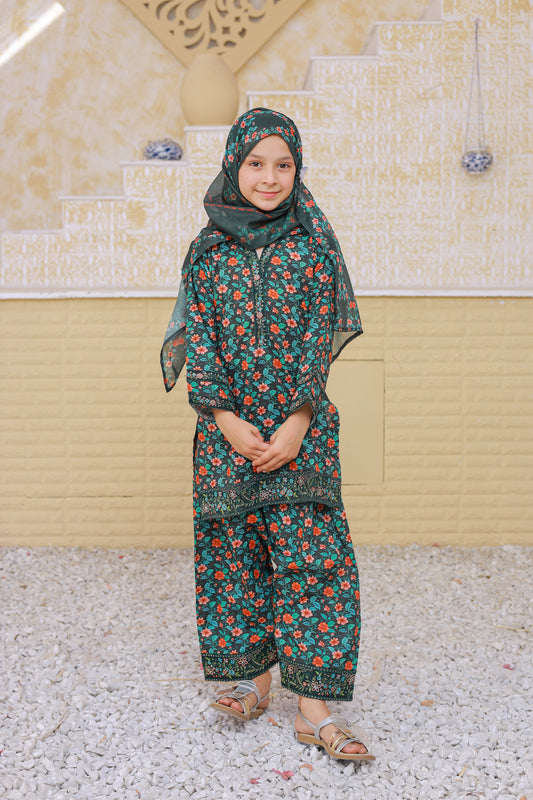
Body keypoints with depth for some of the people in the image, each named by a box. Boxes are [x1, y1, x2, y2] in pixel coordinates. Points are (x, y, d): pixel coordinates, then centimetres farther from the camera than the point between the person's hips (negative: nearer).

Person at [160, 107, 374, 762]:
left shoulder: (313, 245, 3)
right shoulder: (209, 248, 6)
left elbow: (319, 339, -2)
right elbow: (200, 338, 2)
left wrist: (297, 424, -12)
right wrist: (227, 420, -10)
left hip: (300, 425, -1)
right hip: (227, 425, 2)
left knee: (310, 554, -7)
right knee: (235, 550, 6)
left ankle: (313, 708, -1)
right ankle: (254, 682, 22)